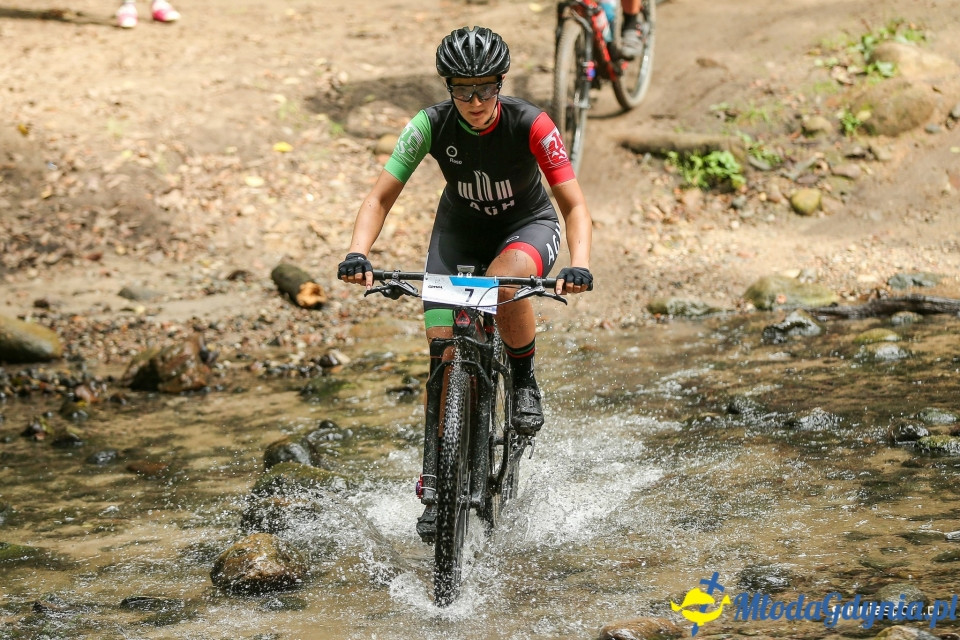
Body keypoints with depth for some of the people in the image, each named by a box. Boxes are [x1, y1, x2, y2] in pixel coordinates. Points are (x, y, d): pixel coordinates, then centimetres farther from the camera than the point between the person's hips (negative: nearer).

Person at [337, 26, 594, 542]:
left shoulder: (530, 125, -27)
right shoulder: (430, 126, -23)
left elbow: (574, 205, -28)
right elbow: (380, 197, -21)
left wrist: (579, 265, -47)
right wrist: (357, 254, -39)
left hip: (527, 225, -2)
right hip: (459, 230, 2)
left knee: (505, 281, -38)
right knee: (444, 348, -10)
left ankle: (525, 381, -9)